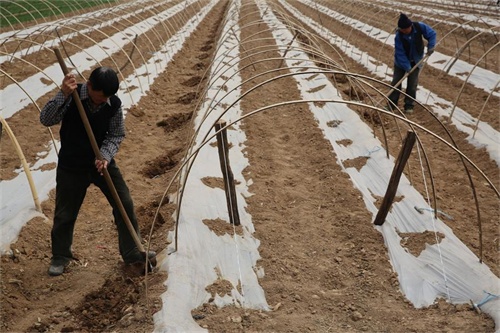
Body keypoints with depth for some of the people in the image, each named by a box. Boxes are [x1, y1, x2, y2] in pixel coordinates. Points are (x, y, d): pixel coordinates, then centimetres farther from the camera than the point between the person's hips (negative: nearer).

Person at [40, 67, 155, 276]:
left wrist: (106, 155, -21)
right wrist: (63, 95, -40)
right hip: (71, 166, -2)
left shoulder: (114, 104, -11)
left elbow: (116, 134, -3)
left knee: (125, 204, 1)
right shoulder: (71, 96, -18)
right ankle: (60, 256, 32)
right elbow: (46, 119, -26)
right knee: (65, 213, 8)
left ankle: (132, 252, 16)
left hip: (103, 162, 3)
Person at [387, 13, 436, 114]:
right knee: (396, 81, 1)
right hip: (401, 61, -1)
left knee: (412, 84, 1)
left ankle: (409, 105, 10)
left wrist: (431, 46, -21)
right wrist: (407, 67, -30)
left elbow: (431, 34, -8)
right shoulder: (398, 36, -28)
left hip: (415, 61, 1)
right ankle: (391, 103, 12)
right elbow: (400, 54, -26)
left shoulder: (419, 27, -23)